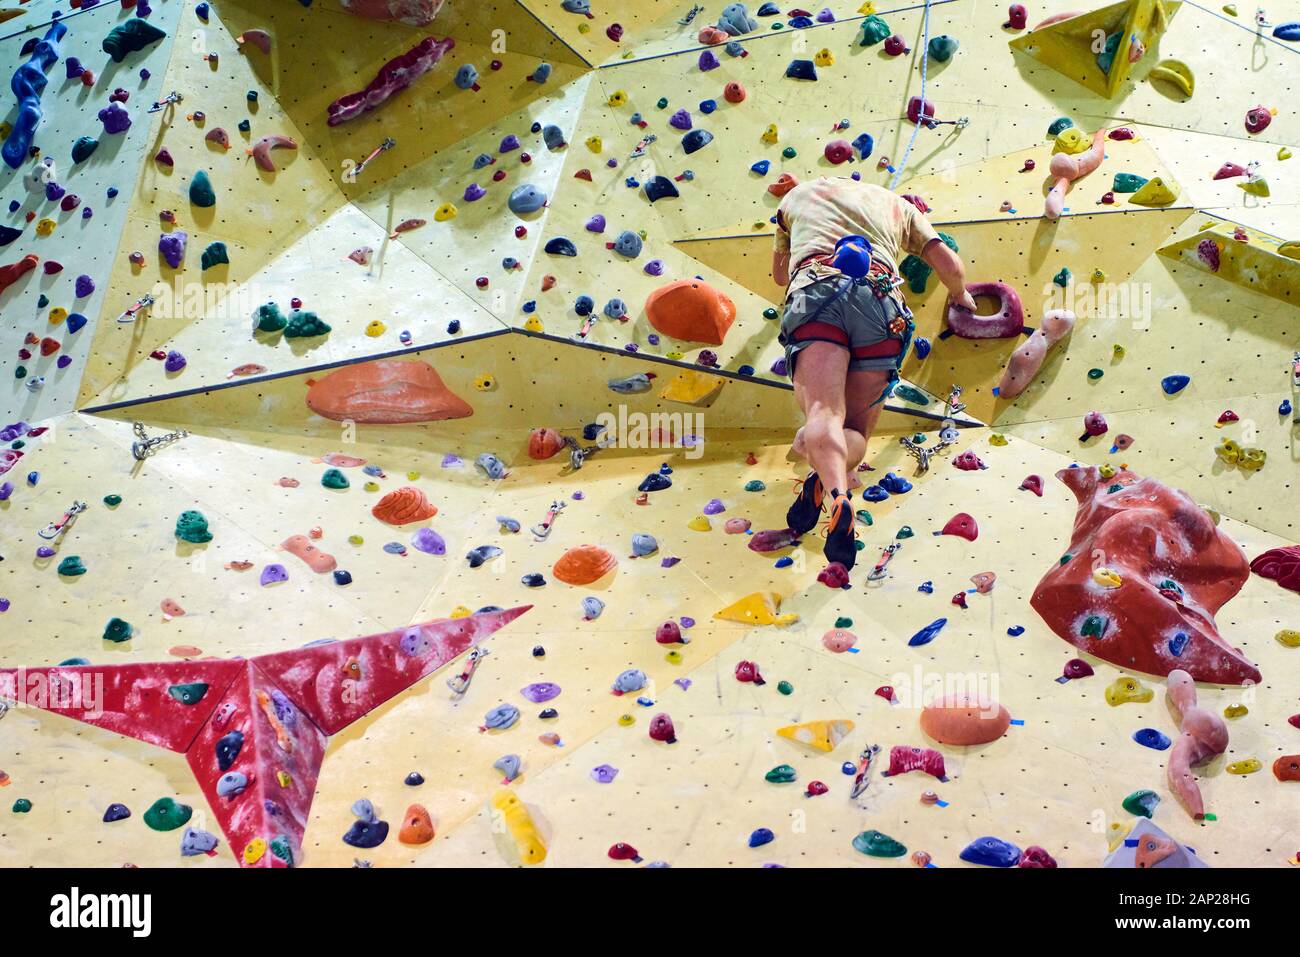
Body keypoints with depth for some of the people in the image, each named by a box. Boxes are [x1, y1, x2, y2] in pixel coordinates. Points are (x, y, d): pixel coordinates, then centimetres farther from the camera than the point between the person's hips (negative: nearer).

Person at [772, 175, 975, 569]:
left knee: (824, 415, -18)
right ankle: (832, 470, -33)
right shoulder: (896, 203, 37)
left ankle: (836, 494, -52)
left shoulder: (798, 194, 37)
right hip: (880, 295, 1)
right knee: (856, 431, 5)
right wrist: (960, 295, 51)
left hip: (814, 290, -1)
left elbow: (779, 274, 49)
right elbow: (950, 266, 29)